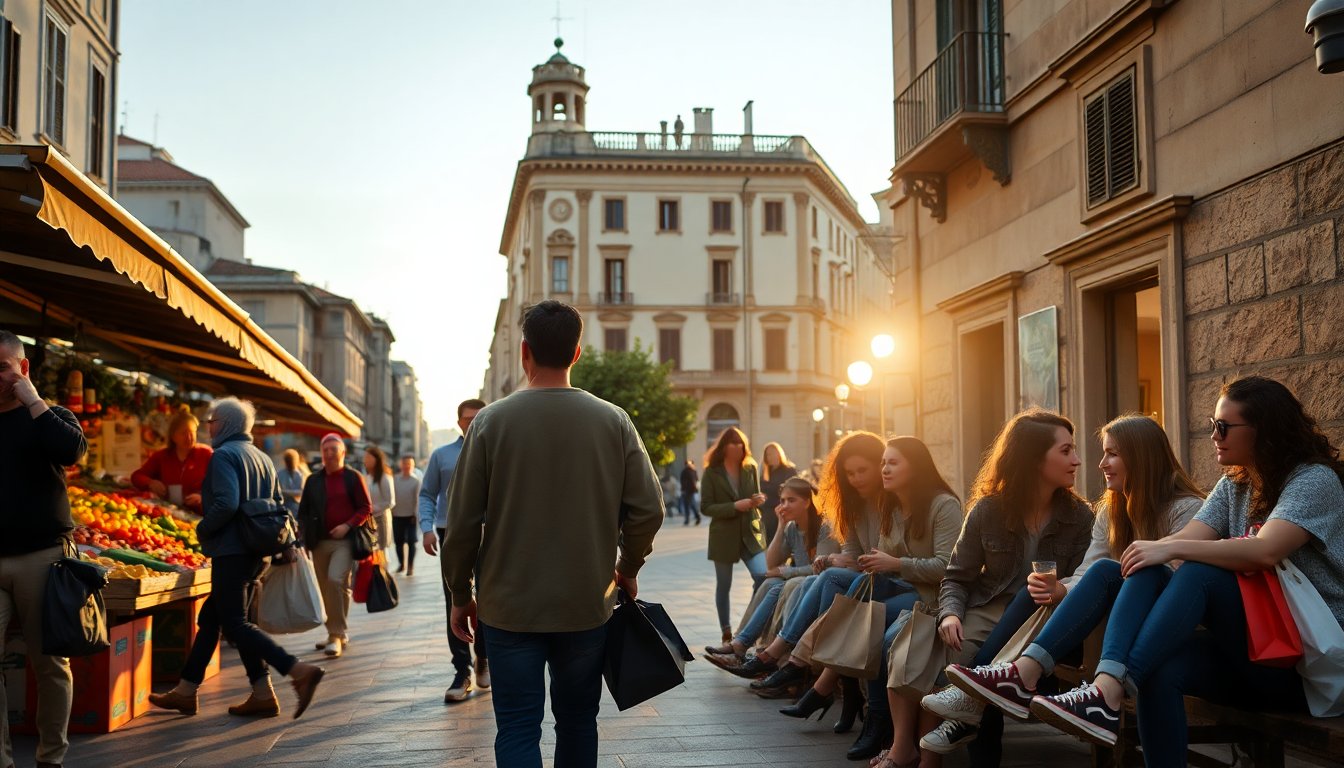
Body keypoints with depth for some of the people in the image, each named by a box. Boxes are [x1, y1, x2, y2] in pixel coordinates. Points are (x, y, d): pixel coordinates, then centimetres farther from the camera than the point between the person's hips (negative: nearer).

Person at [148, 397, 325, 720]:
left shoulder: (223, 455, -11)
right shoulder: (262, 457, 16)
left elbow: (226, 503, -23)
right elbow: (279, 504, 15)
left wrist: (202, 529, -9)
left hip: (231, 551, -9)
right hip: (256, 552, 9)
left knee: (235, 624, -8)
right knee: (211, 618, 15)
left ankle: (299, 671, -20)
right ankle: (185, 691, 20)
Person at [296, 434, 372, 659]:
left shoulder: (354, 478, 2)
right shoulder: (313, 480, 13)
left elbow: (366, 508, 0)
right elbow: (303, 511, 16)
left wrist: (347, 526, -14)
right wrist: (306, 539, 5)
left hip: (344, 540, -5)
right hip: (320, 541, 5)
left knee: (336, 579, -22)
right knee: (325, 588, 8)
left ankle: (337, 634, -15)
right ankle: (336, 634, 22)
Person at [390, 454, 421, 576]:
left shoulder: (416, 480, -3)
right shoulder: (395, 479, 5)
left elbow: (418, 499, -5)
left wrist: (416, 514, -9)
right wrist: (391, 511, 4)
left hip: (411, 516, -3)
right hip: (397, 515, 3)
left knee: (411, 542, -2)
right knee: (398, 541, 10)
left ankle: (410, 567, 4)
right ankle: (401, 564, 26)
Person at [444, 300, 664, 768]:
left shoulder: (492, 421, -7)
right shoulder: (612, 422, -3)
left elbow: (463, 522, -6)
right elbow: (648, 509, -3)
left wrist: (460, 596, 7)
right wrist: (628, 568, 15)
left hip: (510, 607, -2)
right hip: (588, 606, 2)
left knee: (517, 729, 3)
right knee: (577, 722, 16)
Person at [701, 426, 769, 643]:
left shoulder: (750, 469, 7)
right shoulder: (712, 473, -5)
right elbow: (705, 508, -9)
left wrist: (758, 500, -7)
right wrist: (735, 506, -20)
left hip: (750, 534, 2)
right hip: (724, 537, -2)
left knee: (763, 576, -17)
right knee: (724, 586, 8)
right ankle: (726, 631, 21)